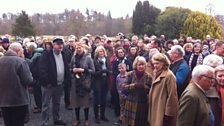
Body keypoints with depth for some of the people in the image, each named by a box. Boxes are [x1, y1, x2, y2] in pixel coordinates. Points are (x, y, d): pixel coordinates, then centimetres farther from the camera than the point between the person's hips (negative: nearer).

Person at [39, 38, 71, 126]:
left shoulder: (63, 55, 10)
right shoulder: (46, 54, -11)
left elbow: (66, 69, 13)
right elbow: (42, 69, -17)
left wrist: (67, 80, 6)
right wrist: (46, 82, -21)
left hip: (60, 84, 6)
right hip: (49, 84, -6)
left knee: (57, 103, 21)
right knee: (46, 105, 3)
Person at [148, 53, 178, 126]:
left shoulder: (169, 75, -17)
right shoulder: (157, 75, 12)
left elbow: (171, 96, -19)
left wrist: (168, 113, -17)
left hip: (163, 112, -8)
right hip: (156, 111, 9)